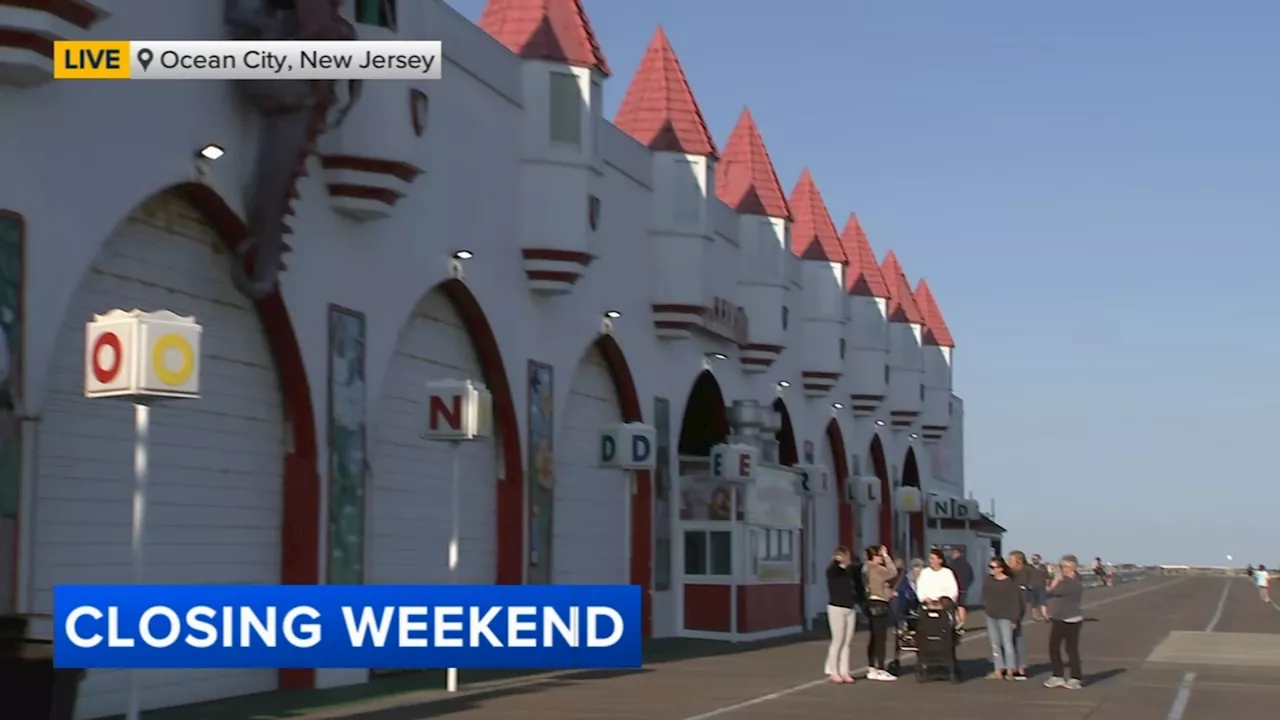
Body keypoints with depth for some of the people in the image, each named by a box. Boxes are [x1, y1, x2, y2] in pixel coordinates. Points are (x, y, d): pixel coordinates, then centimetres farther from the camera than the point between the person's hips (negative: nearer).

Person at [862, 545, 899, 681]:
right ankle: (880, 670, -7)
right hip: (879, 604, -10)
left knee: (874, 637, 13)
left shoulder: (867, 568, 13)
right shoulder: (876, 568, -16)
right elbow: (893, 573, -17)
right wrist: (886, 556, -10)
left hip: (872, 603, 10)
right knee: (881, 637, -7)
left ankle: (871, 669, 15)